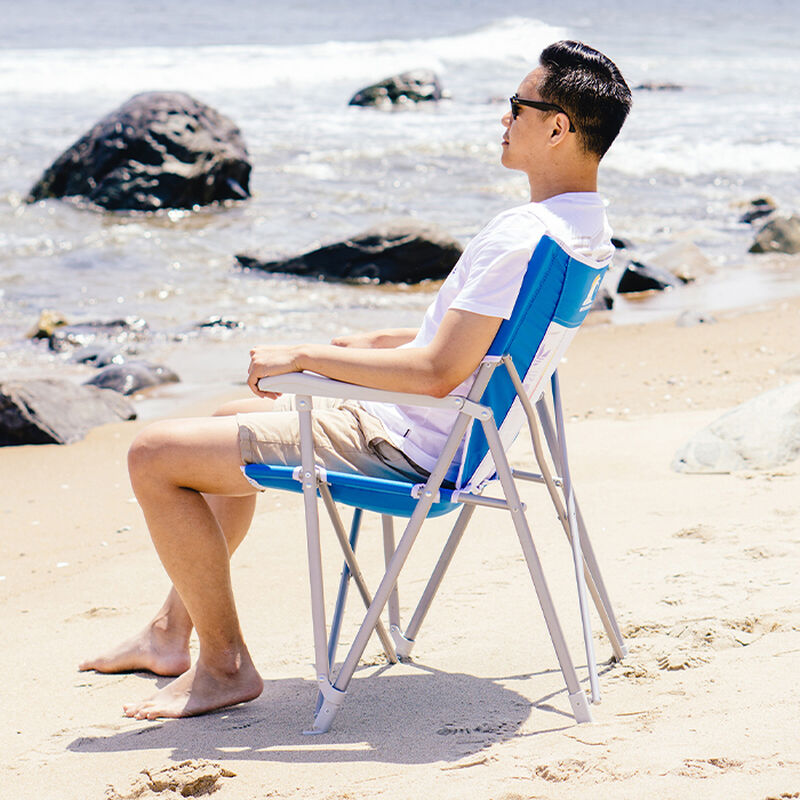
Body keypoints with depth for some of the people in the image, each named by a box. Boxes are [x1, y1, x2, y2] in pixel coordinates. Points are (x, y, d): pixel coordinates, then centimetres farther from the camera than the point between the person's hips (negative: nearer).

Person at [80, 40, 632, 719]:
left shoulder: (521, 236, -27)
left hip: (400, 447, -11)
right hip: (441, 433, 11)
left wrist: (304, 356, -20)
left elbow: (438, 372, -30)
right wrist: (362, 344, 14)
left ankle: (224, 664, 1)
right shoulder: (585, 223, 5)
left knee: (154, 453, -9)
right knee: (230, 419, 29)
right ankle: (172, 633, 32)